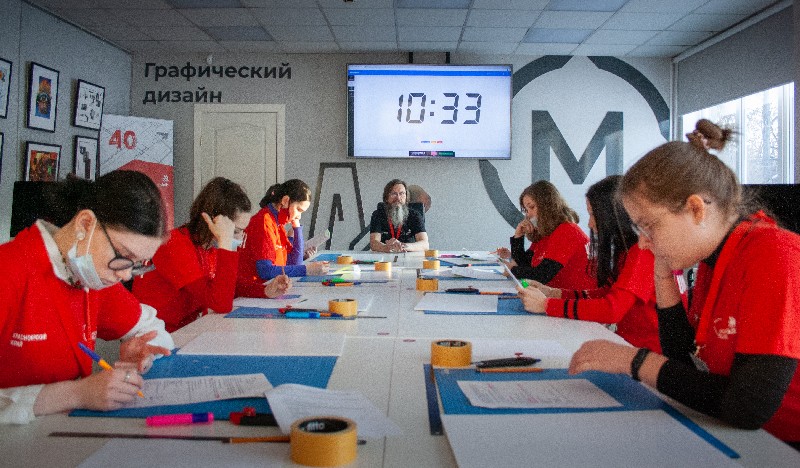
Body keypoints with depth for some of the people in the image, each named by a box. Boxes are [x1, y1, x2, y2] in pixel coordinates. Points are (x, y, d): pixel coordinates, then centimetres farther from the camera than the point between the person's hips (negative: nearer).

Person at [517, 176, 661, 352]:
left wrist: (547, 305, -18)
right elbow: (609, 292, 14)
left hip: (647, 349, -8)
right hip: (627, 340, 8)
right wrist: (555, 293, 4)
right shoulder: (627, 249, 11)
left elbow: (612, 309, -26)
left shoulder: (644, 252, -18)